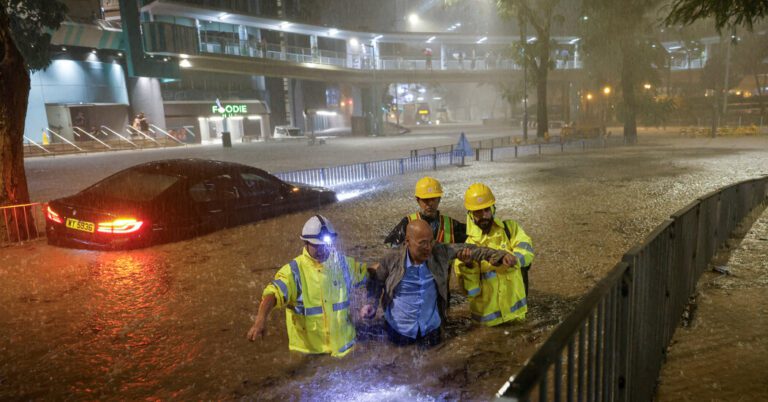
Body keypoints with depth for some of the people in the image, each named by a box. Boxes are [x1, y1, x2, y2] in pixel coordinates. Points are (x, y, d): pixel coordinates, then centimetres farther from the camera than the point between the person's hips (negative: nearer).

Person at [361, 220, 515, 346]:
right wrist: (371, 304, -18)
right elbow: (375, 282, -2)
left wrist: (501, 255, -7)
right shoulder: (392, 260, -17)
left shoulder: (440, 252, -12)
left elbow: (467, 249, -3)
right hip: (399, 331, -2)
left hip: (431, 329, 2)